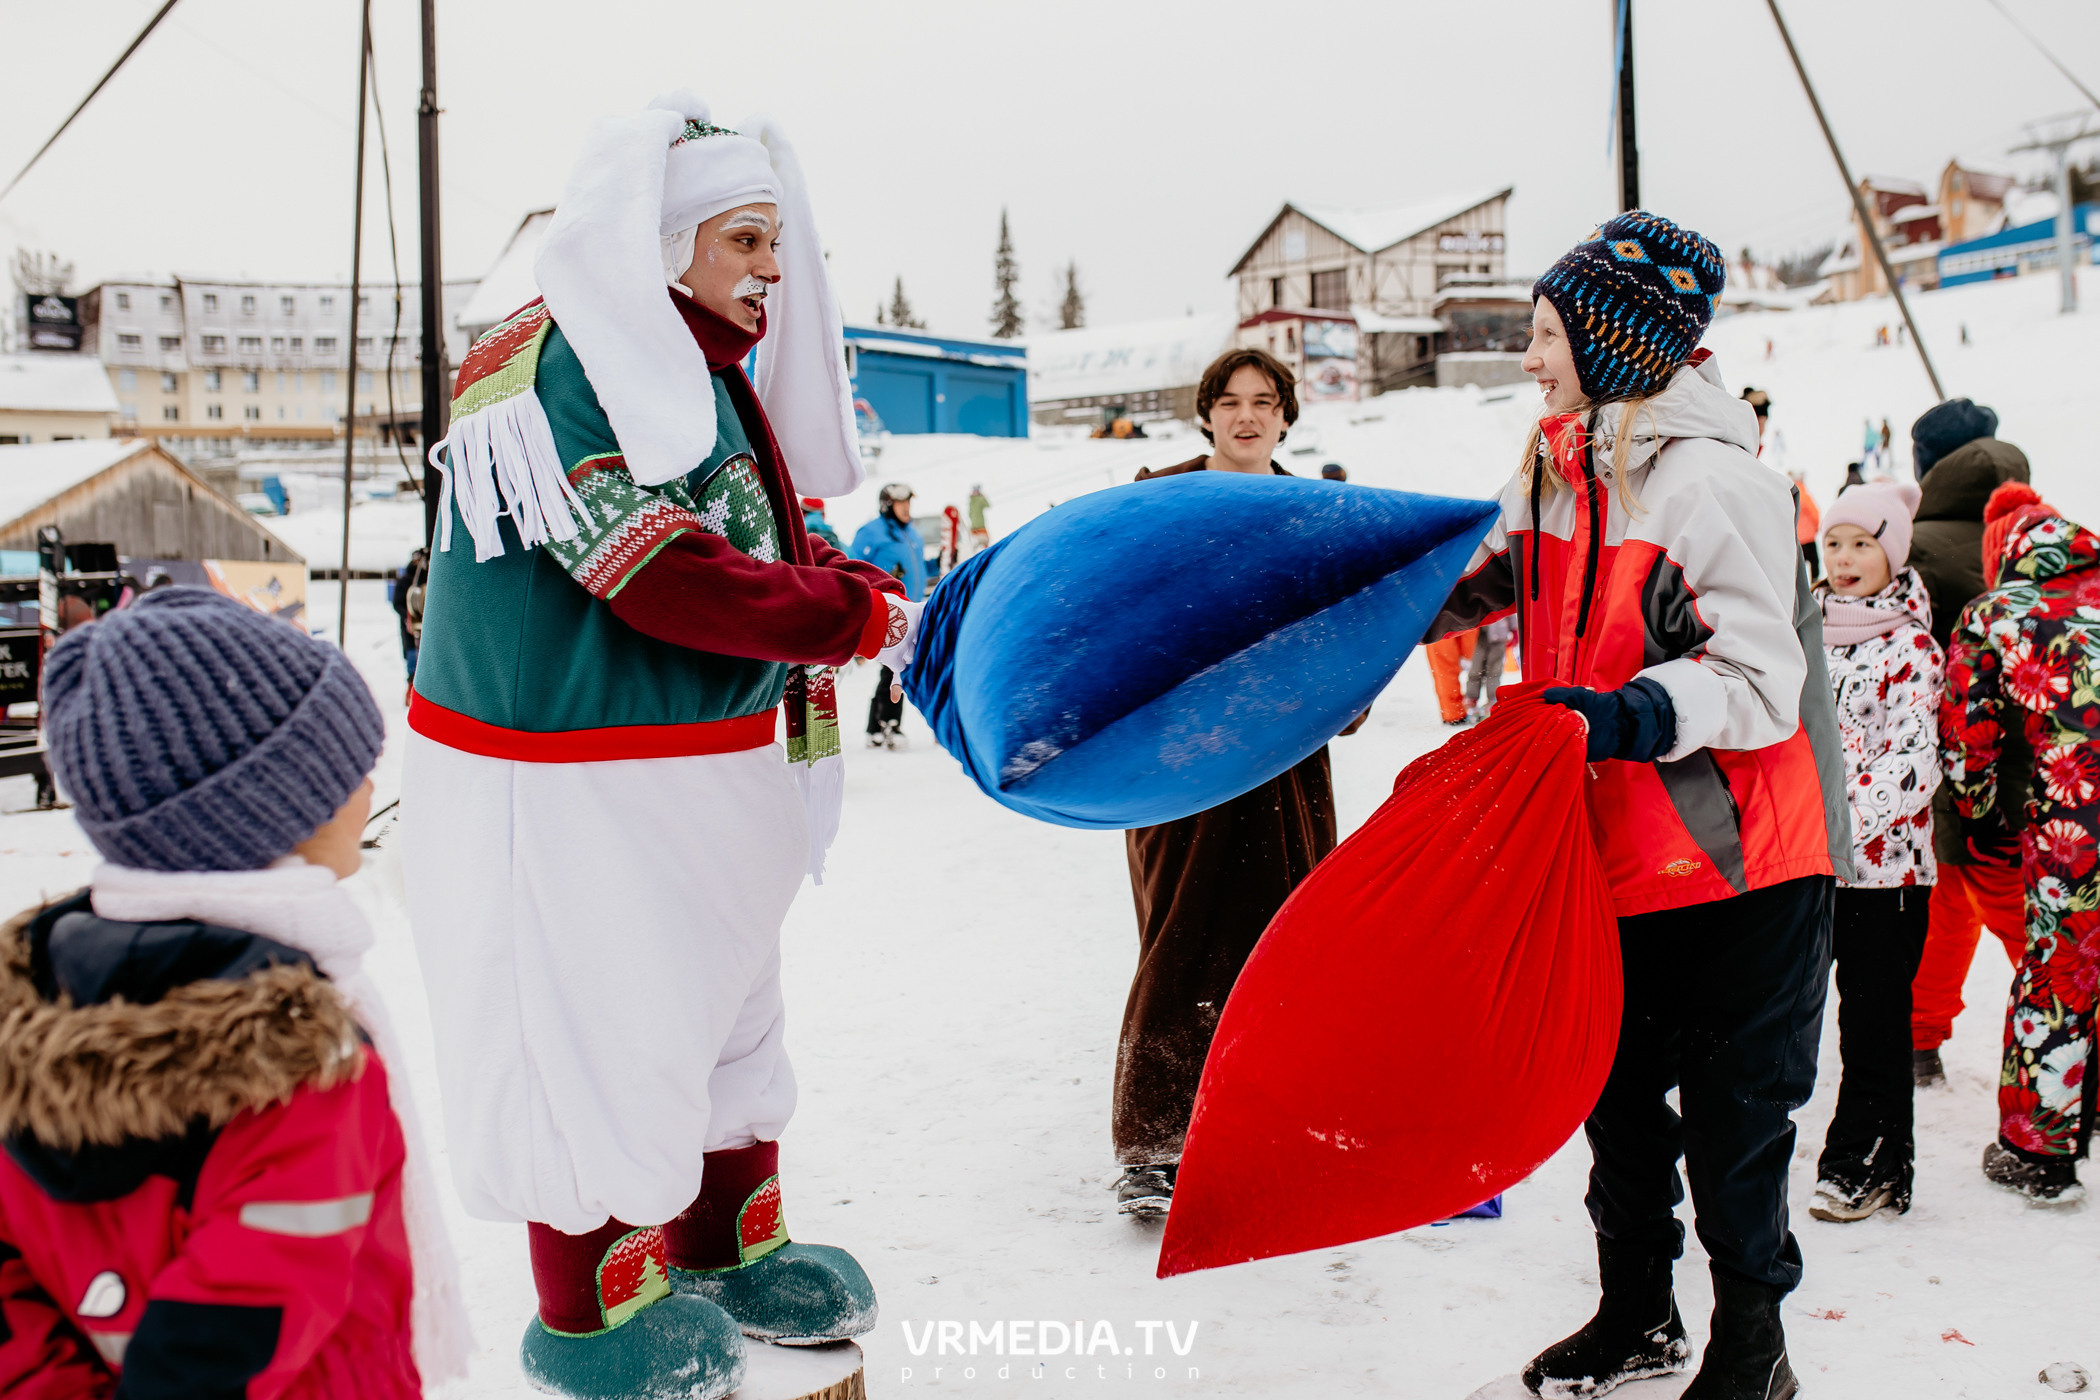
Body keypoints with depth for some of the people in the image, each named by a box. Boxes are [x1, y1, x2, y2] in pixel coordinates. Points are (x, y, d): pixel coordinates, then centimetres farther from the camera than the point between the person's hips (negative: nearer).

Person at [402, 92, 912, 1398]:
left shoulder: (703, 370, 13)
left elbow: (765, 551, 14)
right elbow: (667, 581, -26)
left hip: (702, 775, 10)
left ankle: (729, 1243, 41)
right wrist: (860, 612, -18)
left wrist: (855, 583, -7)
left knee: (722, 1004, 21)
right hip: (580, 786, -10)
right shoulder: (567, 368, -19)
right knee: (599, 1041, 4)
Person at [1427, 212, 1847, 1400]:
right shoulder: (1556, 466, 6)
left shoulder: (1717, 483, -18)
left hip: (1735, 859, -7)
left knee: (1731, 1113, 5)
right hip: (1610, 853, 7)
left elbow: (1760, 686, -22)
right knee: (1617, 1089, 18)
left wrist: (1625, 715, -36)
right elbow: (1483, 578, 22)